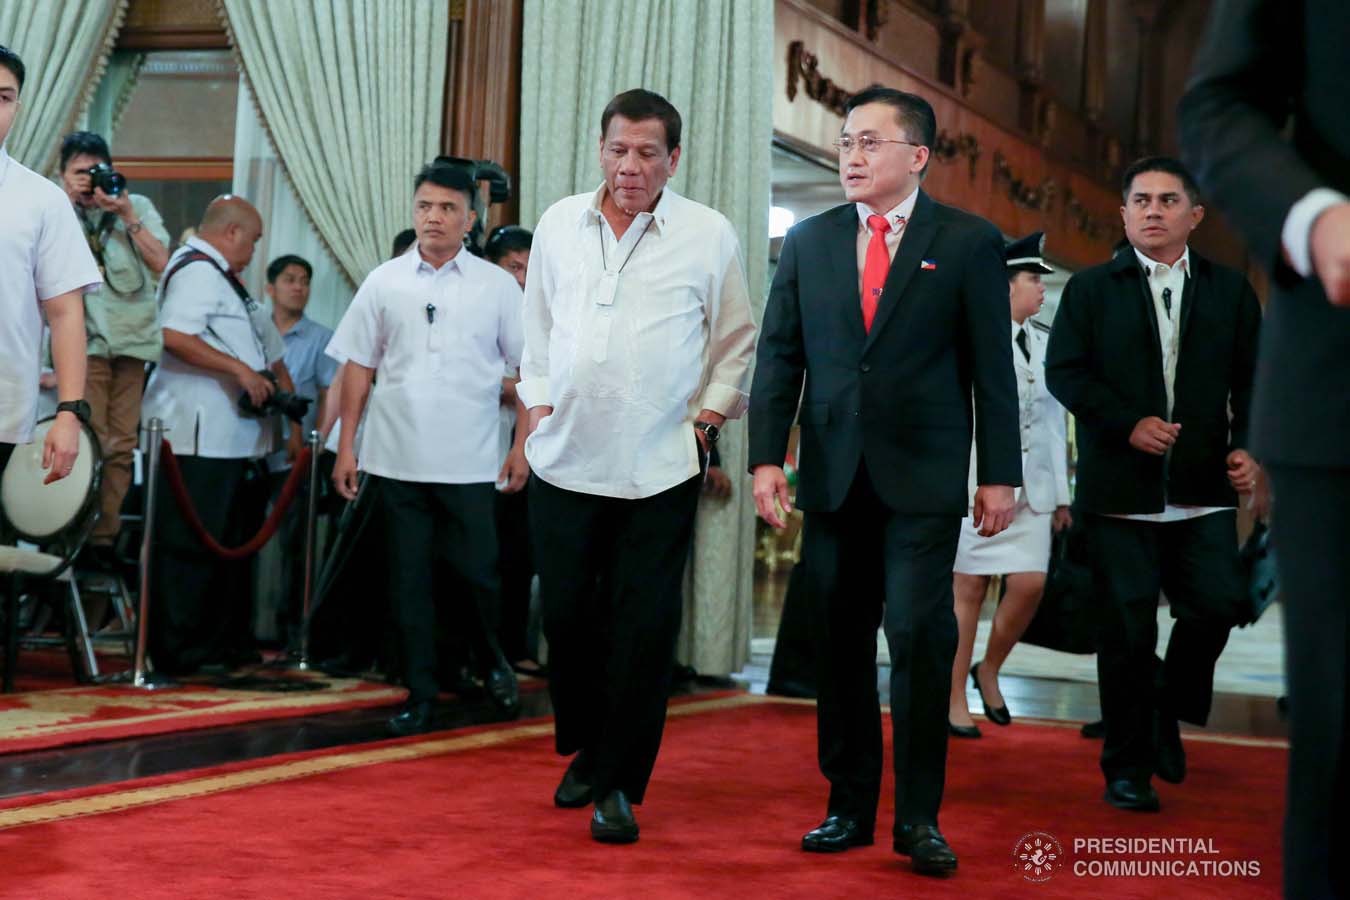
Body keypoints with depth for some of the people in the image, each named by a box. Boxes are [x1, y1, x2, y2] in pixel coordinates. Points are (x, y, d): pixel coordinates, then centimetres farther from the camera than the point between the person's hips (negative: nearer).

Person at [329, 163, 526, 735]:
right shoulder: (384, 283, 6)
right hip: (398, 457, 2)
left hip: (469, 462, -1)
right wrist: (346, 445, 4)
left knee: (478, 573, 0)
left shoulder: (497, 286, 2)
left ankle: (491, 659, 29)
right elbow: (359, 366, 8)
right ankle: (420, 694, 15)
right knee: (409, 580, 5)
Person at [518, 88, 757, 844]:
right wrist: (539, 400, 11)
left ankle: (621, 785, 6)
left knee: (644, 627, -4)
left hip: (661, 465, -3)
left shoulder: (709, 235, -1)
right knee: (566, 613, 8)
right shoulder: (560, 224, 8)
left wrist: (709, 415, -1)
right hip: (565, 456, 3)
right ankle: (586, 750, 29)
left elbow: (736, 343, 7)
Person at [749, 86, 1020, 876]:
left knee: (919, 637, -8)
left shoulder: (968, 242, 2)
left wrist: (1000, 475, -3)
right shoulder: (809, 241, 10)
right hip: (834, 475, 3)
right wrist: (768, 456, -1)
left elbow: (993, 366, 0)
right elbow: (780, 355, 8)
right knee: (840, 645, 7)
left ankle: (919, 817, 2)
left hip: (923, 479, -3)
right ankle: (850, 806, 17)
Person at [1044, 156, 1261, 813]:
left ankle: (1169, 709, 20)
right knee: (1127, 629, -1)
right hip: (1120, 488, -2)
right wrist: (1128, 424, -13)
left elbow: (1253, 378, 11)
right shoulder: (1091, 289, 7)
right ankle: (1127, 767, 11)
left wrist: (1247, 445, -6)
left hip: (1204, 489, 2)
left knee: (1217, 605, -9)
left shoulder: (1230, 291, 12)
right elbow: (1064, 371, -1)